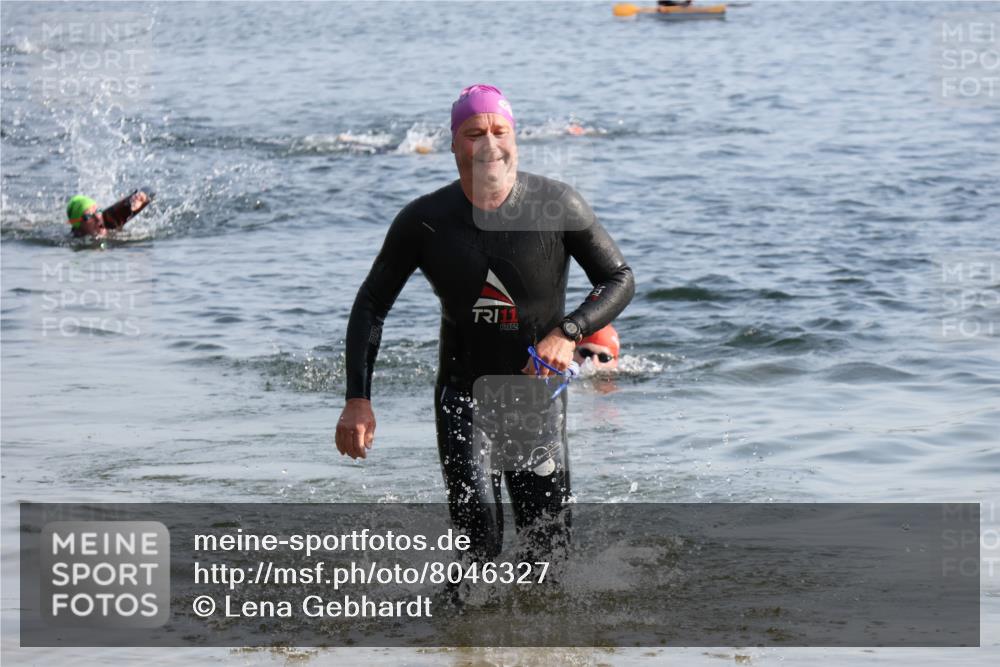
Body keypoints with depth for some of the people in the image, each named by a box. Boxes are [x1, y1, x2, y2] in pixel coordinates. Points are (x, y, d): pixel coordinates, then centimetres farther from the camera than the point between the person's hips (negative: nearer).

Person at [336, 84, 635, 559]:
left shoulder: (557, 205, -11)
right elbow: (372, 304, 1)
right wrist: (357, 399, -8)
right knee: (478, 541, -13)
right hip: (463, 392, 0)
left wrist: (568, 333, -21)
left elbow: (620, 279, -3)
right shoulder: (424, 221, -8)